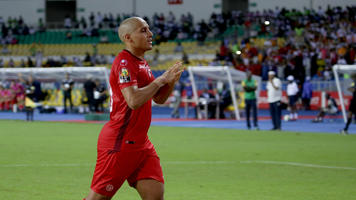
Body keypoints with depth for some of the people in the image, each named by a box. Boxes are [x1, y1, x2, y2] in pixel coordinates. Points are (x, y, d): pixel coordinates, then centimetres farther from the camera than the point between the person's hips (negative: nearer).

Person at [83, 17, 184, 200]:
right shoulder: (124, 62, -14)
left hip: (140, 142, 9)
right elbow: (134, 100, -27)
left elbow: (159, 98, 22)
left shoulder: (141, 62, 16)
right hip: (119, 142, -9)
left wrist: (171, 81, 3)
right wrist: (160, 79, -17)